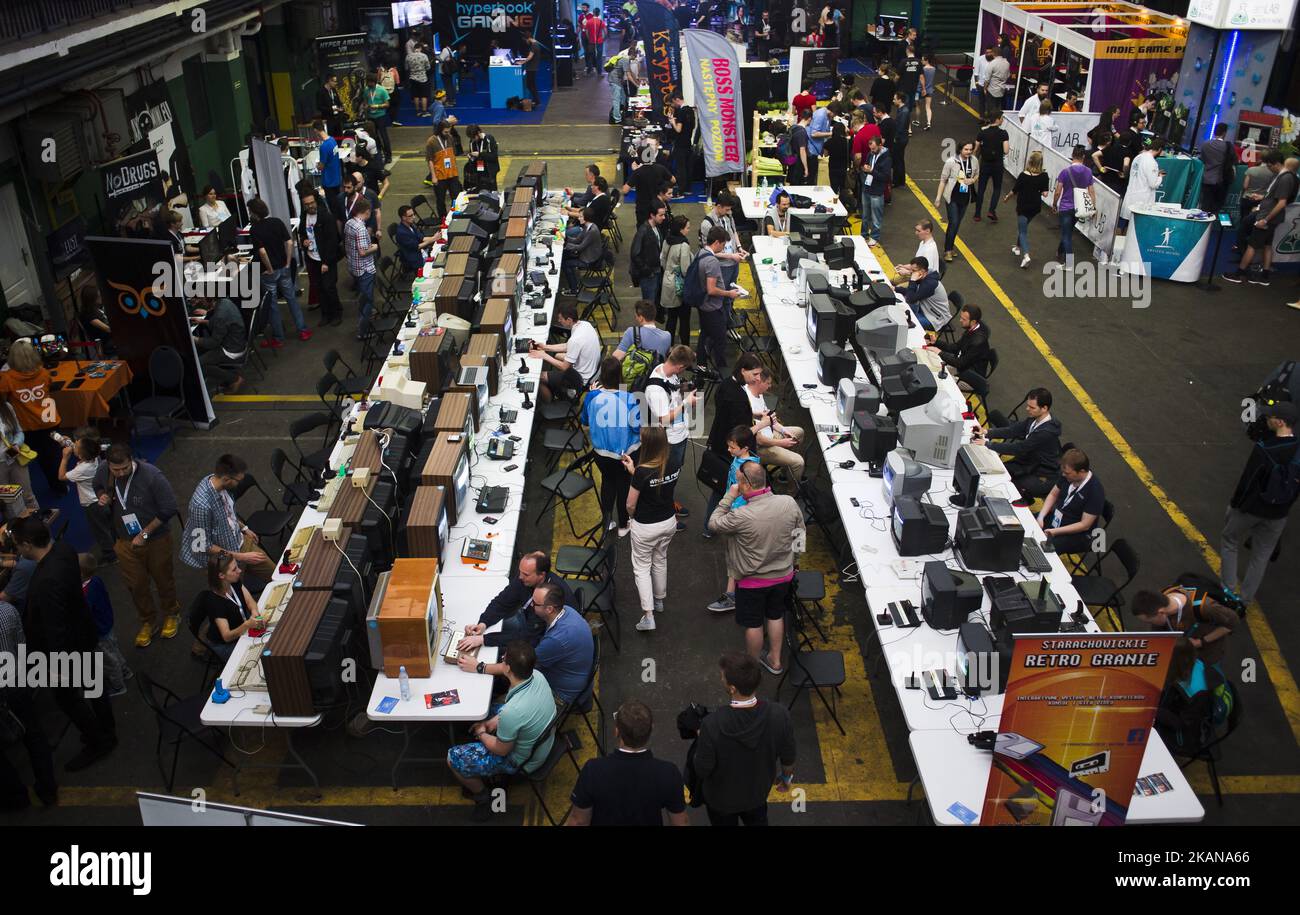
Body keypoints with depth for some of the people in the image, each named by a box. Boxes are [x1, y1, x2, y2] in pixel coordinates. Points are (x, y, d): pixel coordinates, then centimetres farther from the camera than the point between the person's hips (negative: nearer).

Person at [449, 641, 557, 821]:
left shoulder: (511, 712, -41)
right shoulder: (537, 676, -20)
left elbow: (501, 750, -21)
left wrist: (481, 734, -3)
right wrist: (494, 720, -1)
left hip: (522, 761, -7)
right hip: (542, 742, 7)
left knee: (453, 758, 2)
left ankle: (482, 797, 25)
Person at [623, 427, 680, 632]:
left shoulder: (642, 473, -29)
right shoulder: (674, 466, -13)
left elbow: (630, 505, -18)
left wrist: (633, 516, 4)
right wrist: (634, 471, 0)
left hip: (645, 527, -5)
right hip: (669, 522, 6)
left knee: (641, 567, 11)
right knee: (660, 561, 27)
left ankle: (648, 615, 7)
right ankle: (659, 600, 46)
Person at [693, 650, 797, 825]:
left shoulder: (712, 724, -39)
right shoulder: (779, 714, -30)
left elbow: (702, 770, -23)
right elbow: (788, 757, -12)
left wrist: (701, 741, -4)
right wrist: (786, 777, 10)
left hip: (721, 796, -2)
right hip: (758, 789, 2)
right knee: (758, 820, 33)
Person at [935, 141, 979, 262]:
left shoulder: (974, 161, -5)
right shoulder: (951, 162, -17)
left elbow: (977, 175, 13)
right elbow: (943, 180, -10)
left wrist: (973, 180, -11)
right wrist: (938, 197, -11)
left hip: (965, 198, 4)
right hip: (952, 197, -4)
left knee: (957, 224, 14)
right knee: (953, 223, -9)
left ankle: (950, 245, 31)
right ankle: (947, 250, 1)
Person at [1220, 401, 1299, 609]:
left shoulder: (1264, 449, -24)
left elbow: (1247, 479, -17)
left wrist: (1235, 503, -3)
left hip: (1250, 508, -4)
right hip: (1278, 514, 4)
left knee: (1229, 543, 18)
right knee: (1261, 556, 16)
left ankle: (1229, 591, 14)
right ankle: (1244, 600, 24)